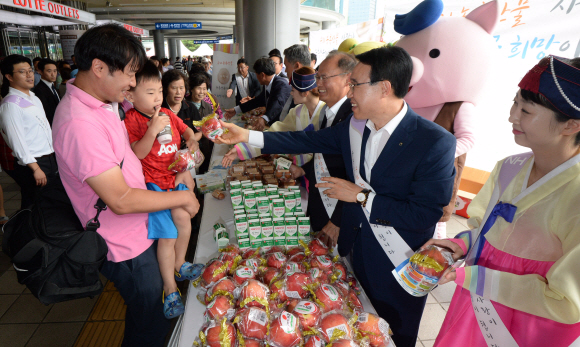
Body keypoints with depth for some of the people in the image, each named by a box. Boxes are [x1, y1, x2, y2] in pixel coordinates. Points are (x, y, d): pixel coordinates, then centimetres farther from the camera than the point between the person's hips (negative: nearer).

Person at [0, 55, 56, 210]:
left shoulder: (34, 98, 13)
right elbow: (17, 142, -15)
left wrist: (56, 156, 13)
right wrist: (36, 168, -16)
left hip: (50, 159, 8)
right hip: (32, 164, -8)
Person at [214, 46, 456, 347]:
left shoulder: (436, 143, -23)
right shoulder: (354, 127, -5)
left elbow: (426, 214, -24)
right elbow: (308, 141, 2)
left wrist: (361, 196, -22)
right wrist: (247, 135, 0)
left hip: (398, 267, -5)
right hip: (355, 251, 5)